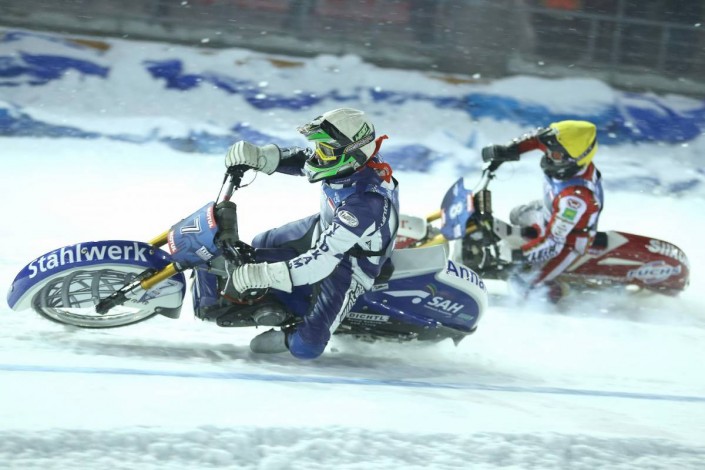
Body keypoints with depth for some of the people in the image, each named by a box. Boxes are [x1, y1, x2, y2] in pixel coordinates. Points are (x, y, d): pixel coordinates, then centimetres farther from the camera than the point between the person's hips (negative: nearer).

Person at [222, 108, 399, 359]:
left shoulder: (365, 203, -43)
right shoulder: (354, 159, -21)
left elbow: (322, 259, -42)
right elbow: (300, 159, -2)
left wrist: (259, 275, -43)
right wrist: (259, 156, -20)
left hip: (349, 266, -8)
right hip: (323, 229, 8)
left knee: (305, 347, -14)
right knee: (258, 247, 23)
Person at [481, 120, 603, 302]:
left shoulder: (576, 197, -47)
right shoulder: (568, 155, -27)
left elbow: (553, 242, -41)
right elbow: (541, 136, -5)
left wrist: (515, 255, -39)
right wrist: (509, 150, -16)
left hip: (568, 241, -8)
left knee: (523, 282, -4)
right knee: (516, 216, 32)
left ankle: (555, 290, 23)